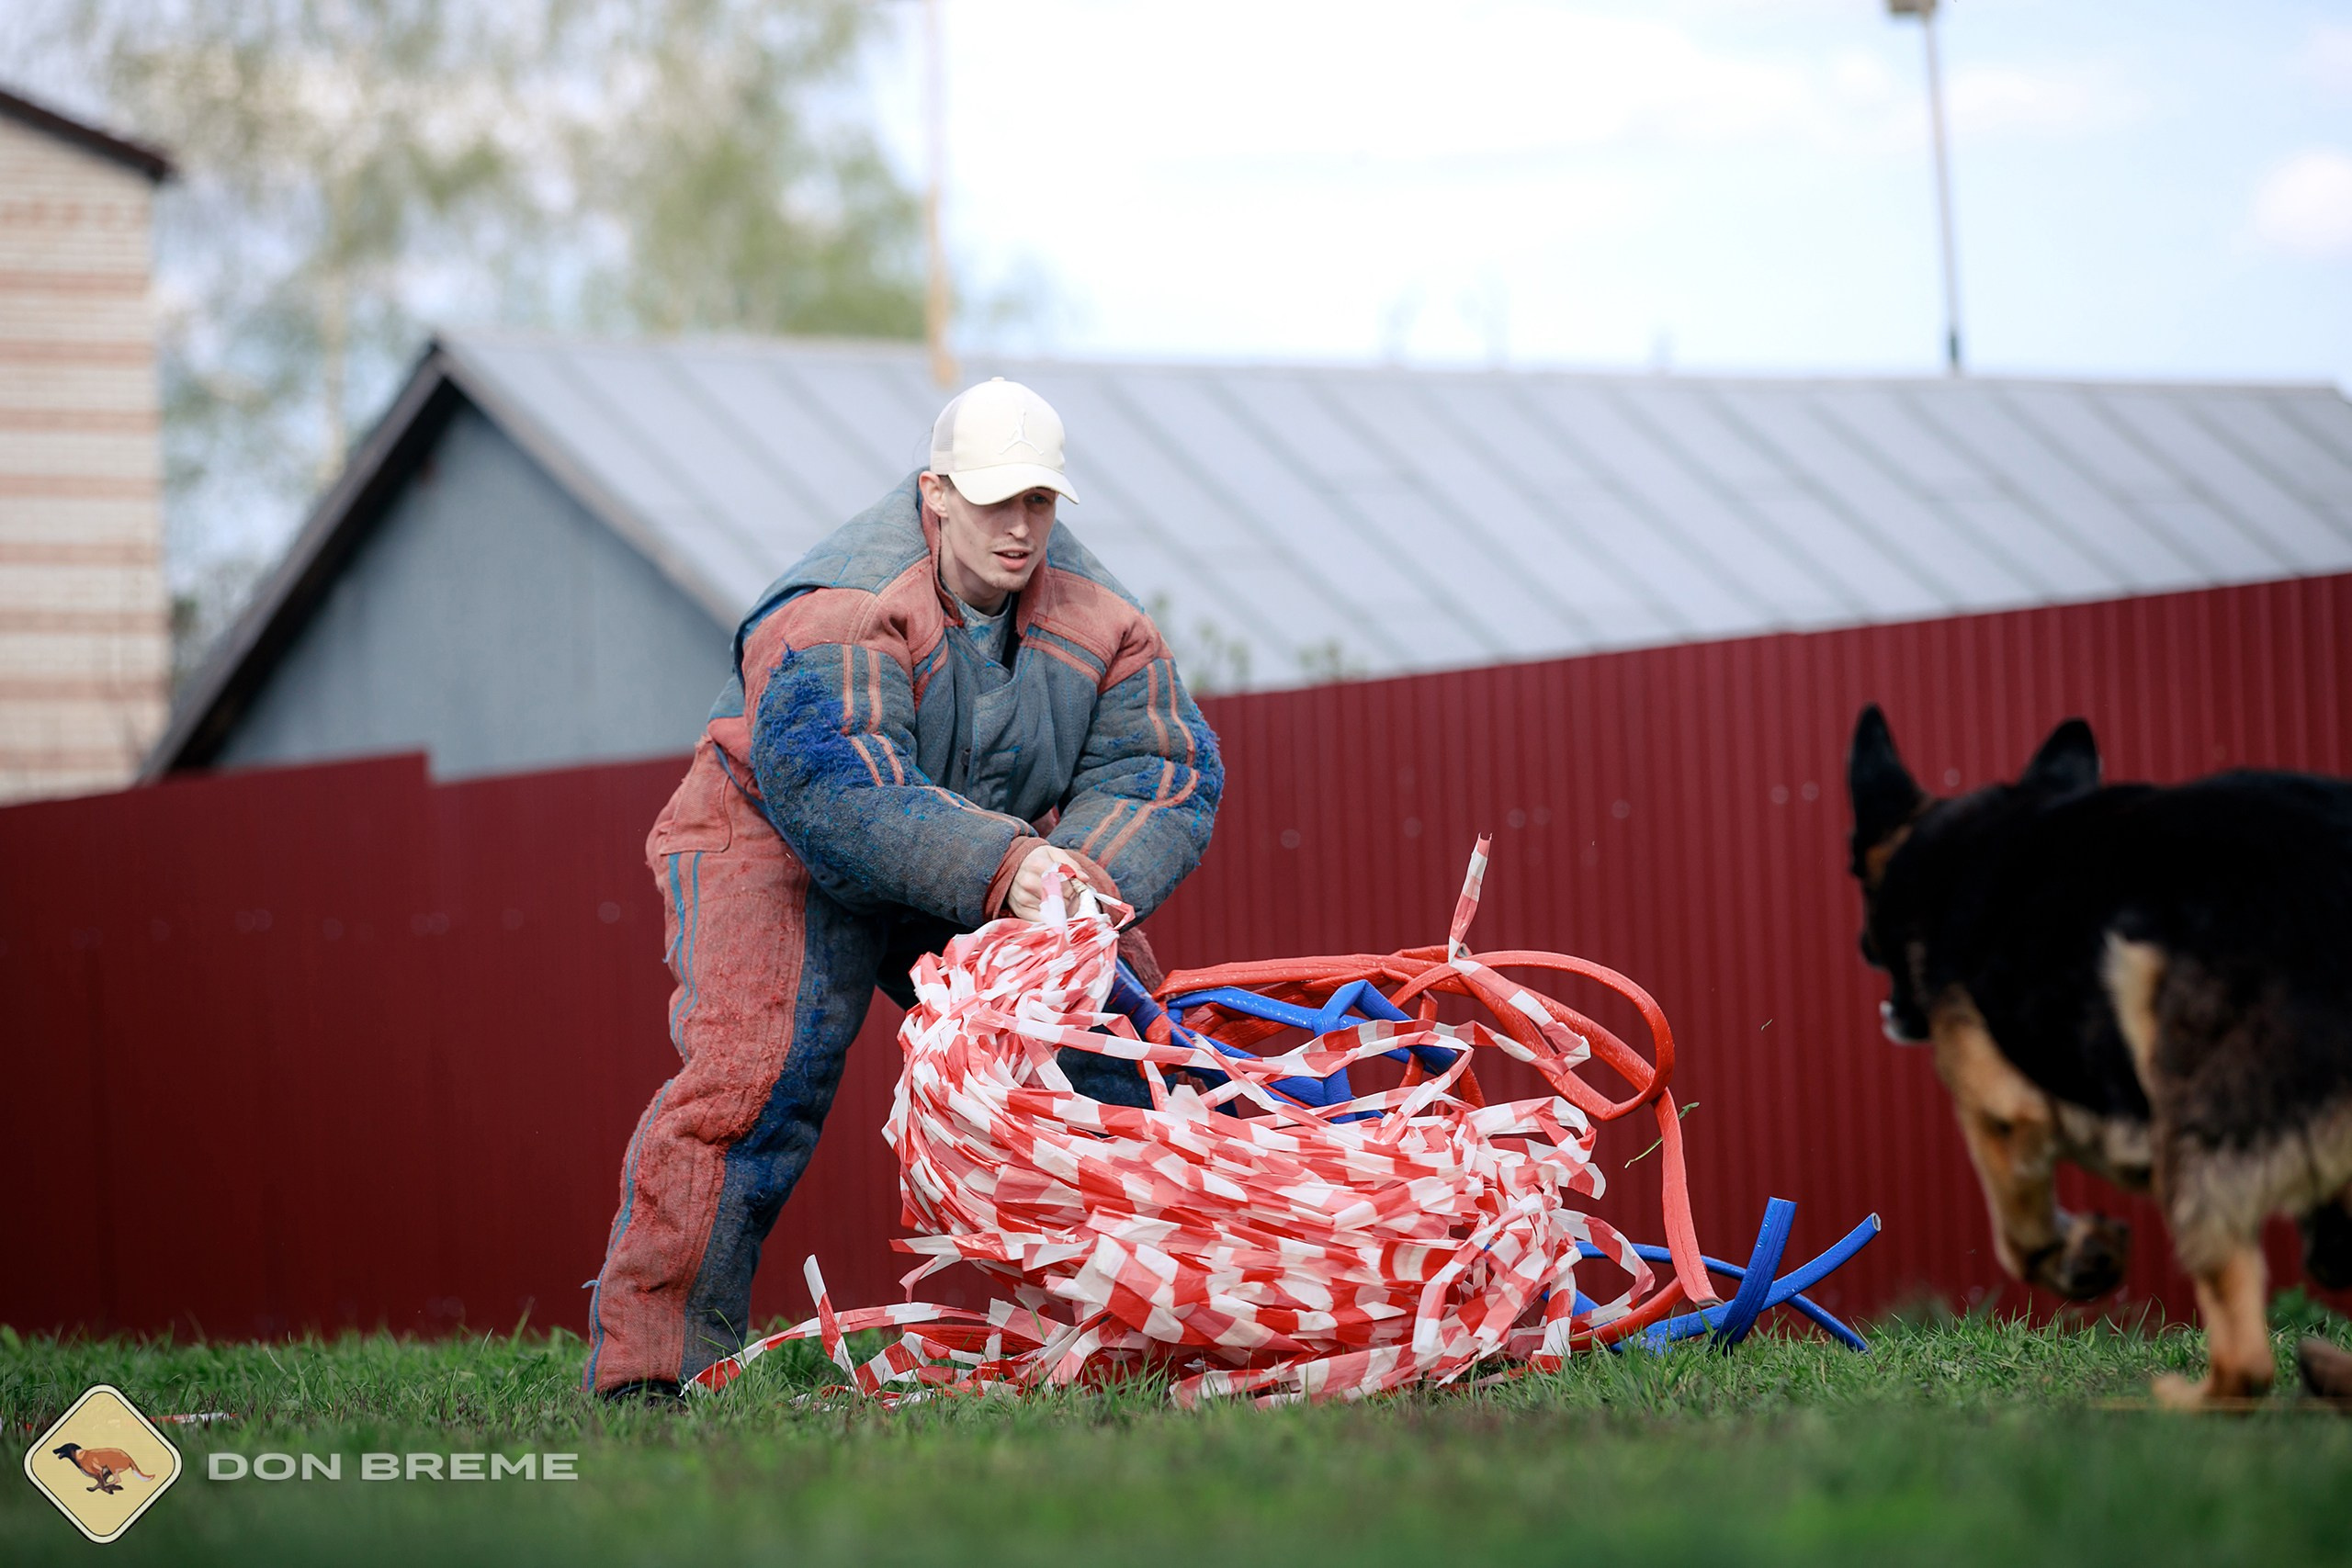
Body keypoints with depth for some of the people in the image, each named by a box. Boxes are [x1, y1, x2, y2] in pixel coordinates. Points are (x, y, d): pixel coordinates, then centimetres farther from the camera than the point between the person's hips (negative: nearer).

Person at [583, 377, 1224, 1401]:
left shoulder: (1099, 621, -7)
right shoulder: (840, 612, -28)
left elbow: (1164, 774, -10)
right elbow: (831, 789, -39)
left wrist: (1085, 878, -31)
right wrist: (1003, 866, -49)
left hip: (990, 883, 6)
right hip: (782, 848, -6)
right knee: (756, 1065, -26)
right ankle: (646, 1365, -23)